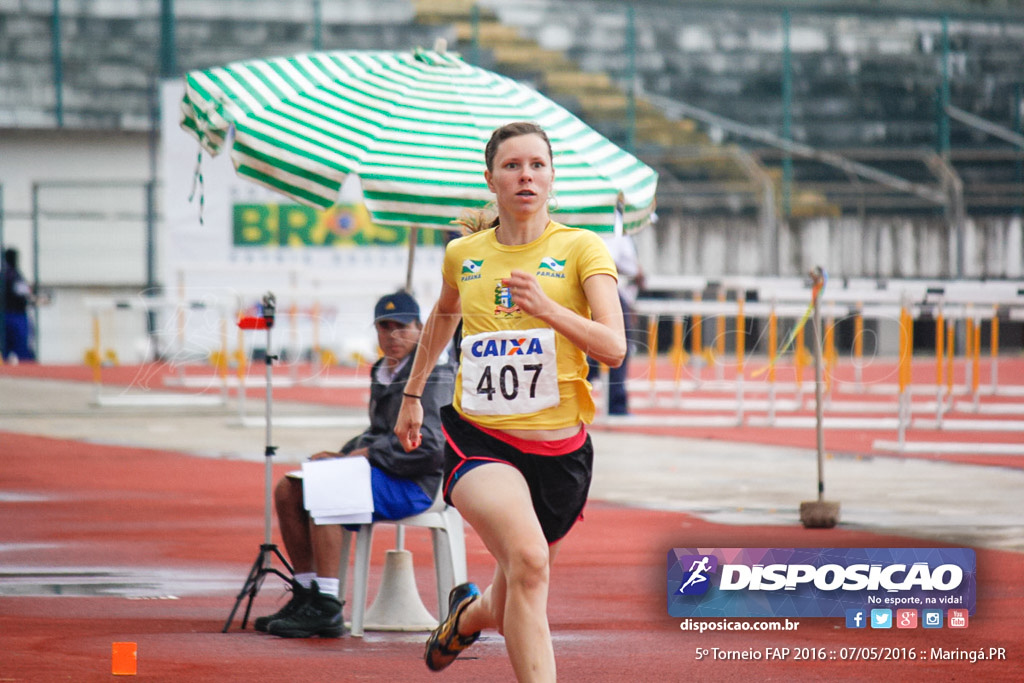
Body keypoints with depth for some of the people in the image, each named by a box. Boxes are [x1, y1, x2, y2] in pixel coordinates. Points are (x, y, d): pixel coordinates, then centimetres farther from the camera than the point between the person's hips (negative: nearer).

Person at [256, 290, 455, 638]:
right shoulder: (382, 373, 19)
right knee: (287, 490, -2)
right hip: (381, 475, 9)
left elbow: (426, 443, -19)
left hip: (416, 482, -9)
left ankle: (327, 609, -32)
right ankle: (305, 594, 1)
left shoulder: (434, 374, -9)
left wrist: (364, 455, -16)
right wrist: (345, 455, 6)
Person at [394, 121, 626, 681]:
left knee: (510, 612, 15)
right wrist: (412, 393, 33)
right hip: (478, 439, 0)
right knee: (527, 557, -32)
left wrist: (548, 309, -30)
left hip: (559, 448, 0)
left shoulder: (581, 248, -4)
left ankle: (469, 612, 52)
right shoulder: (462, 255, 5)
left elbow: (613, 347, -16)